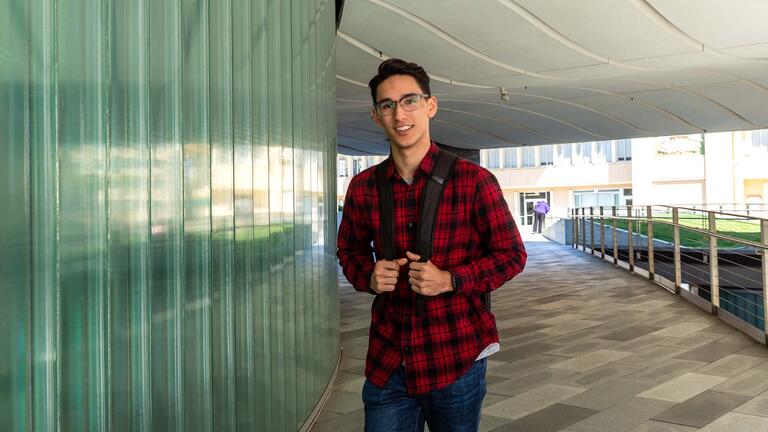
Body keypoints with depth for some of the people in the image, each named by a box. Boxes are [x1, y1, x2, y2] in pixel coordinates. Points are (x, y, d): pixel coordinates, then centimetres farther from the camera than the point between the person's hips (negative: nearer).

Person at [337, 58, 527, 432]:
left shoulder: (473, 180, -8)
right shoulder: (363, 186, 2)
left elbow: (512, 255, -2)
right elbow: (349, 249, 16)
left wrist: (450, 280, -17)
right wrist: (369, 276, -6)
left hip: (457, 359, -2)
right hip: (387, 362, 2)